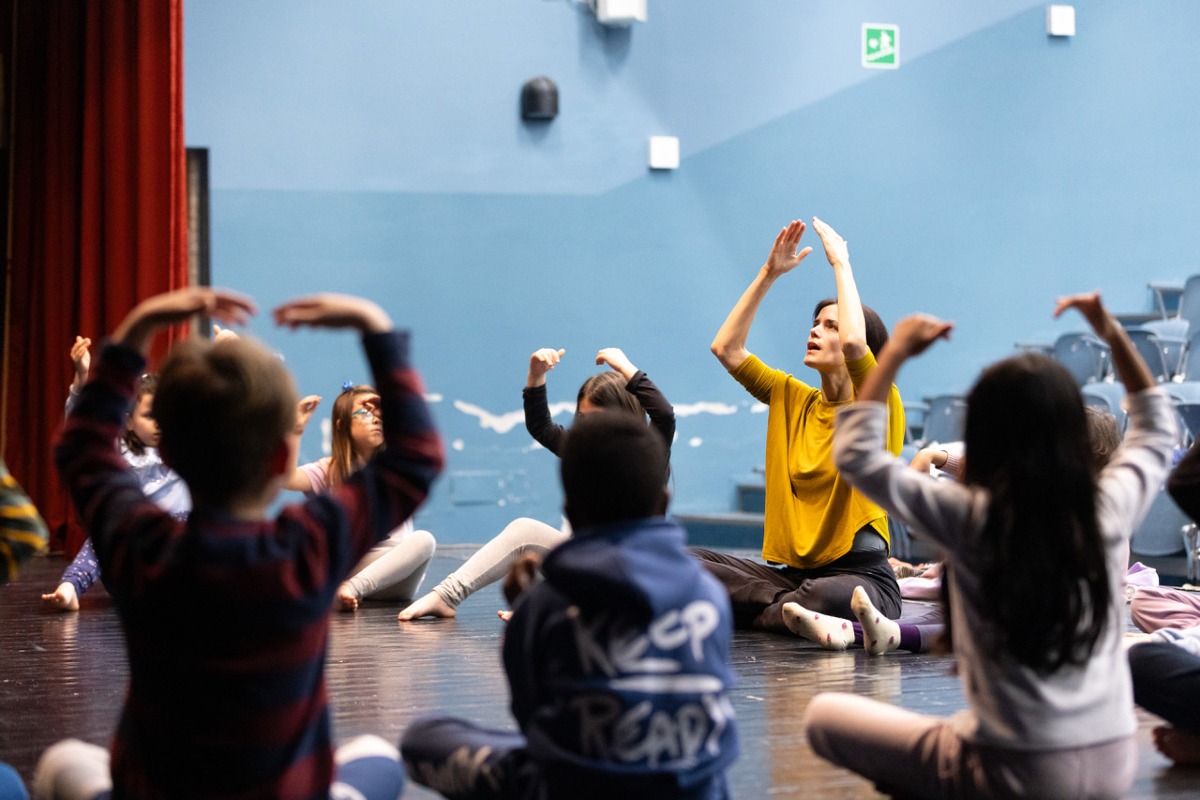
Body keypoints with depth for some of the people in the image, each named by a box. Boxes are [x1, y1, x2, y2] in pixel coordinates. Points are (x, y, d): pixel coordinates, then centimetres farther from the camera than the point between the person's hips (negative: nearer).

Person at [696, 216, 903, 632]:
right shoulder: (792, 398, 13)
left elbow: (854, 341, -27)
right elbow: (726, 347, 6)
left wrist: (841, 263, -14)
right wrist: (769, 273, 4)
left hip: (860, 576, -5)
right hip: (792, 571, 5)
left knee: (824, 595, -41)